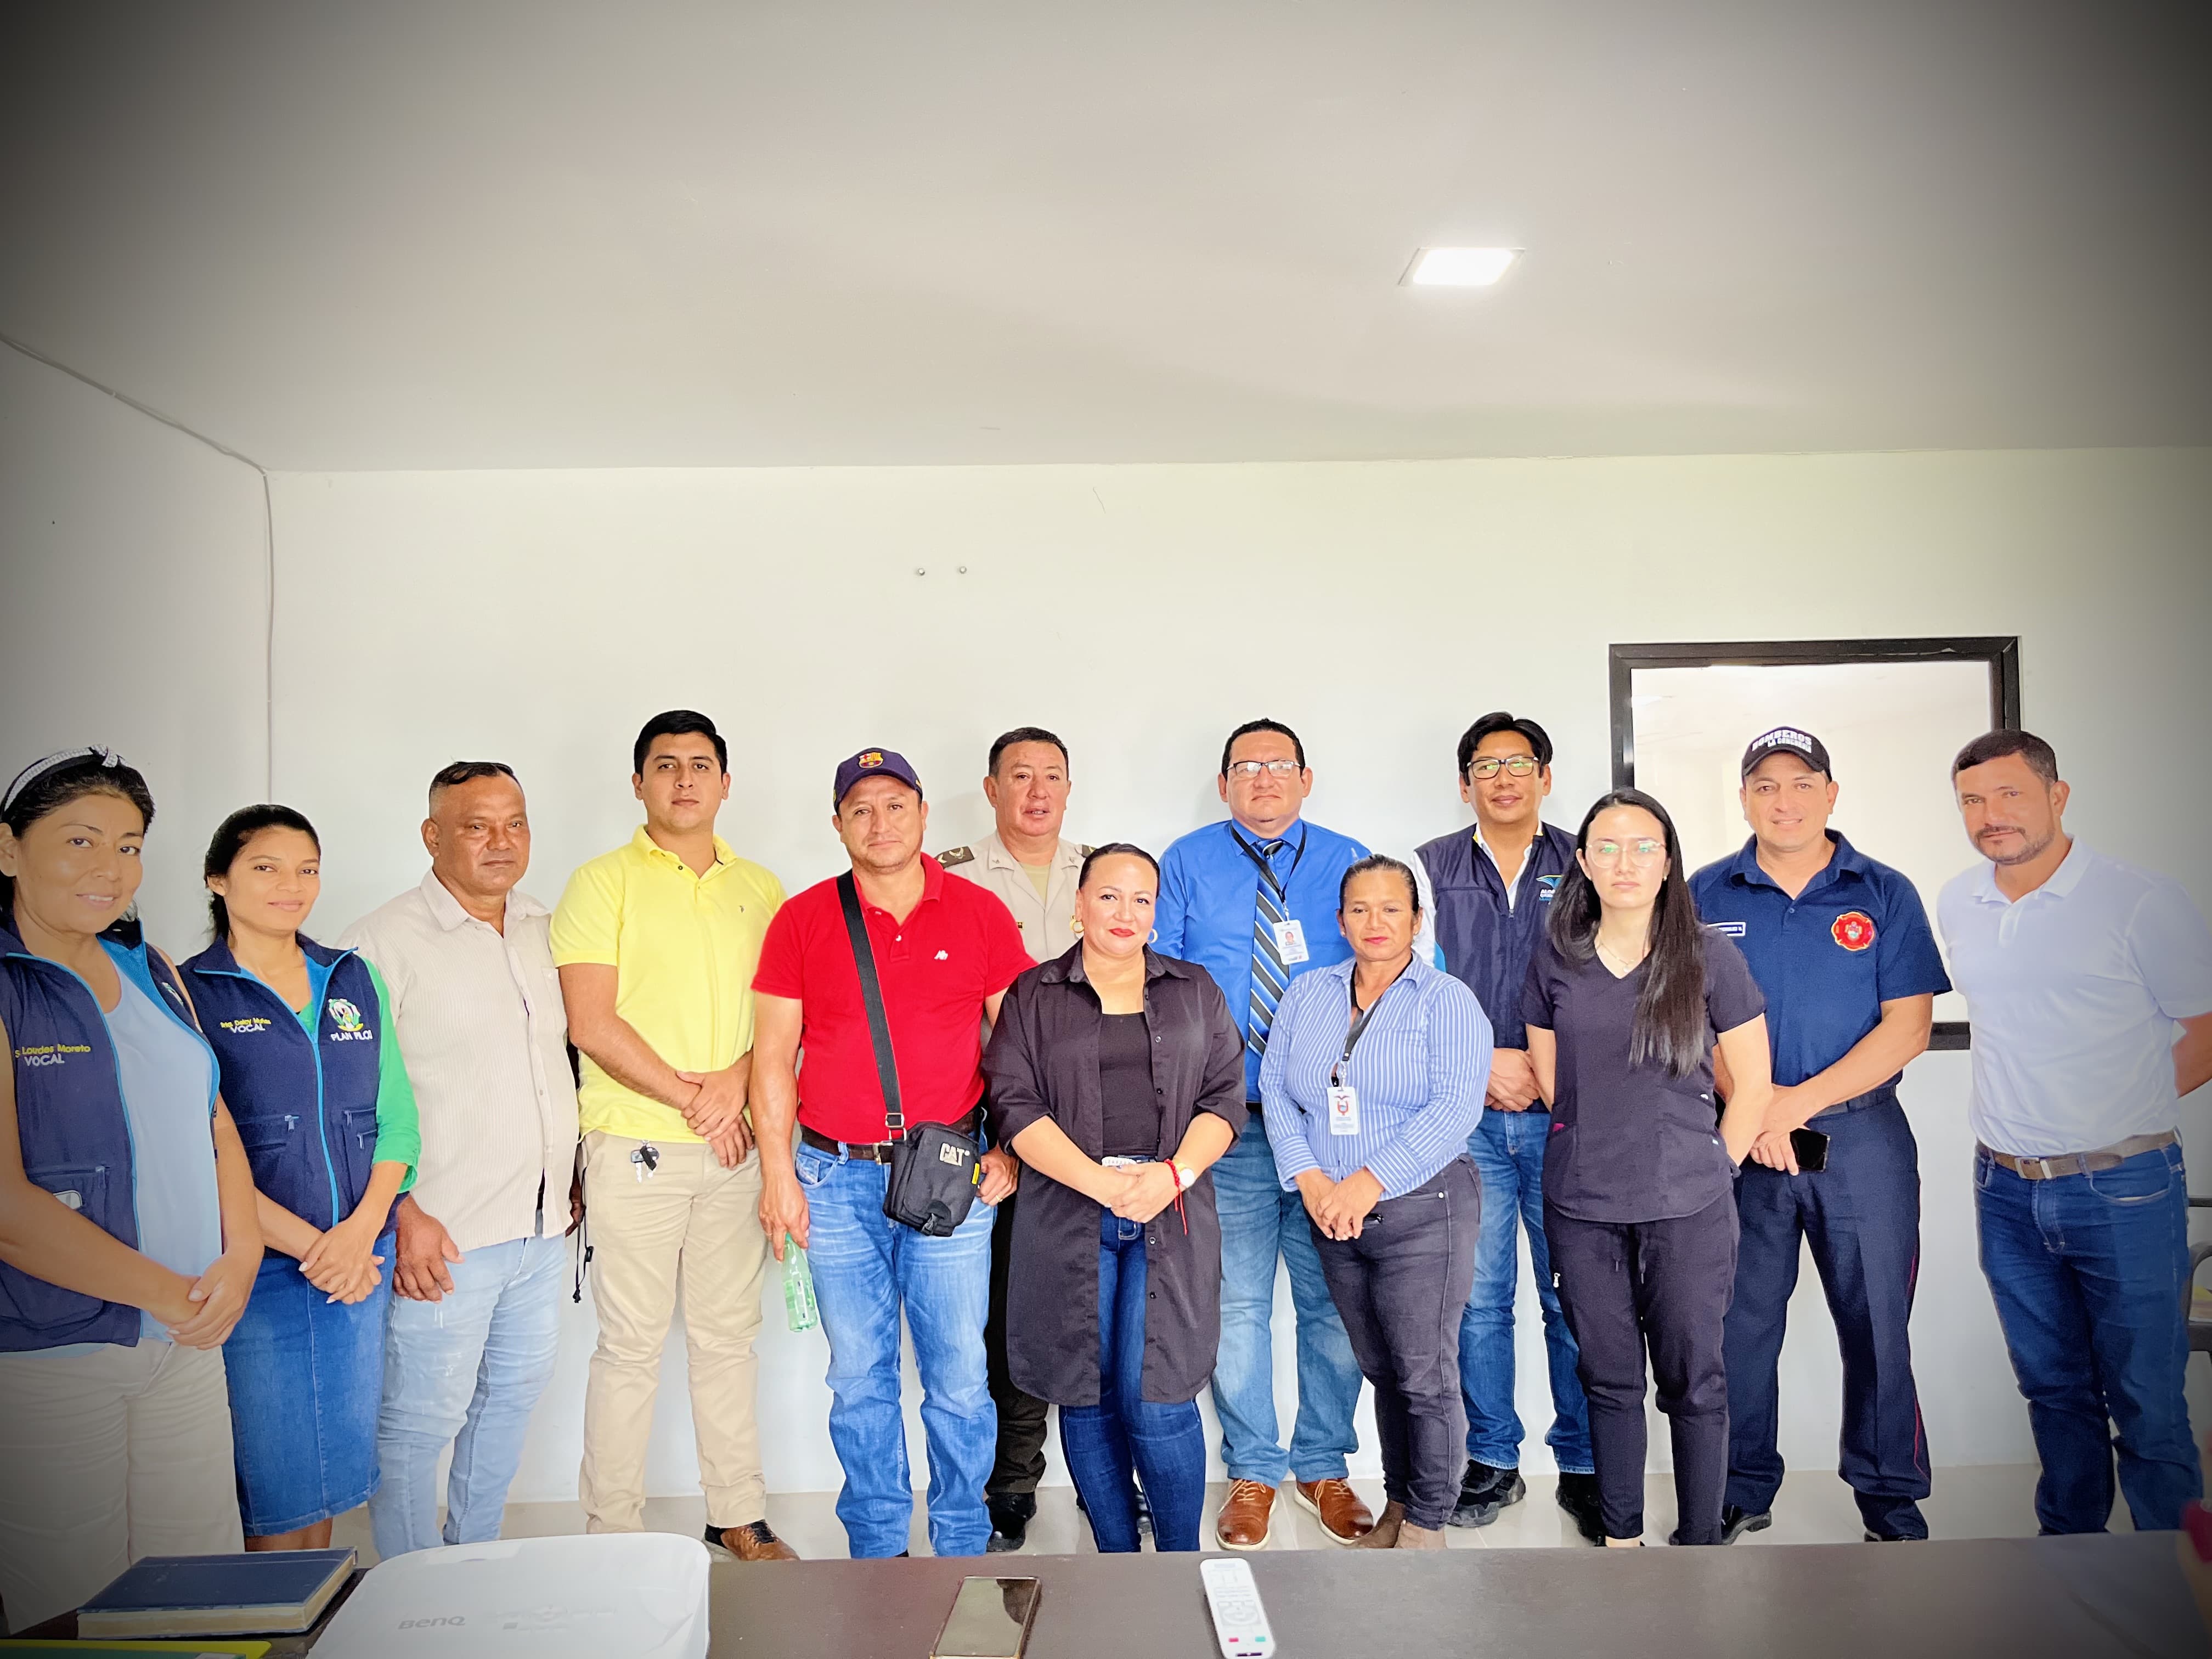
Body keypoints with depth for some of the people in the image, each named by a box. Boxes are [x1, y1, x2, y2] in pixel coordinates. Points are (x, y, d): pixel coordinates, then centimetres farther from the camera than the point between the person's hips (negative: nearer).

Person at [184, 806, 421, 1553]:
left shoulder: (357, 981, 9)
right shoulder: (189, 993, -4)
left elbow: (398, 1119, 7)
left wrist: (362, 1230, -8)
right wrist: (308, 1246, -15)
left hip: (361, 1256, 4)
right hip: (255, 1263, -4)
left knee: (337, 1451, 13)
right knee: (272, 1470, 4)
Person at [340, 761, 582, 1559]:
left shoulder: (546, 931, 10)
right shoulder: (384, 941, -10)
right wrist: (403, 1214, -18)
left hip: (543, 1228, 7)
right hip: (444, 1239, -7)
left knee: (511, 1402, 18)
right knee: (420, 1421, 2)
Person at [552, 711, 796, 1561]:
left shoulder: (759, 888, 11)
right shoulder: (604, 883, -2)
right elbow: (592, 1024, -9)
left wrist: (736, 1080, -10)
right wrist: (691, 1098, -10)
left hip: (736, 1146, 4)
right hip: (637, 1146, -4)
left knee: (729, 1334, 12)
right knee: (632, 1345, 2)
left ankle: (738, 1514, 24)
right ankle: (612, 1533, 16)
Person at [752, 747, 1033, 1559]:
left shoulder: (980, 912, 2)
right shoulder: (803, 920, 3)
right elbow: (775, 1056, 4)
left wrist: (1010, 1150, -1)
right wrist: (778, 1173, 0)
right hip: (836, 1178, 1)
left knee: (960, 1376, 5)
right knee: (859, 1377, 11)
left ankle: (963, 1553, 23)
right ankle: (876, 1552, 27)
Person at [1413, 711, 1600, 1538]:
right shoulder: (1430, 869, 8)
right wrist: (1483, 1062, -6)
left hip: (1565, 1118, 0)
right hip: (1465, 1118, 0)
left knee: (1576, 1298, 2)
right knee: (1478, 1297, 5)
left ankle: (1582, 1467, 17)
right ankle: (1491, 1462, 20)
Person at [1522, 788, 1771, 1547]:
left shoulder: (1709, 958, -3)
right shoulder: (1555, 958, 4)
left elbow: (1753, 1087, 2)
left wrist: (1708, 1171, 2)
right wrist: (1599, 1149, 10)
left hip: (1687, 1208, -2)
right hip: (1581, 1206, 2)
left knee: (1693, 1380, 5)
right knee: (1609, 1377, 11)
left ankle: (1700, 1547, 19)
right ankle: (1620, 1538, 25)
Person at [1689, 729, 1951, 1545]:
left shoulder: (1885, 894, 3)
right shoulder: (1707, 894, 5)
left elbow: (1908, 1026, -4)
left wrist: (1800, 1101, -13)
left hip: (1862, 1138, 0)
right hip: (1739, 1140, 1)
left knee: (1876, 1324, 7)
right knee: (1739, 1323, 8)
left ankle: (1891, 1500, 25)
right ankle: (1741, 1493, 23)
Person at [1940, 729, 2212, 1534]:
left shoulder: (2141, 900, -9)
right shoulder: (1956, 904, 6)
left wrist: (2118, 1107, -3)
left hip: (2122, 1189, -4)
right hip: (2005, 1189, 5)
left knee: (2147, 1407, 3)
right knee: (2054, 1390, 18)